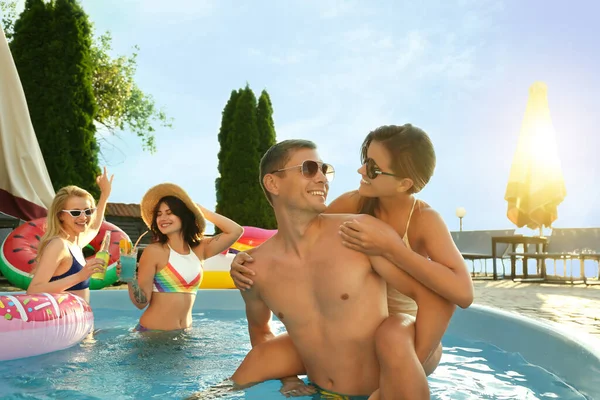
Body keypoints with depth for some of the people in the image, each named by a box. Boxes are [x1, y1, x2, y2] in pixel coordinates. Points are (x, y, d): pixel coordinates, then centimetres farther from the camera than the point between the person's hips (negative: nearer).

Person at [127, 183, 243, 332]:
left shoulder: (199, 250, 3)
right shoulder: (154, 251, -11)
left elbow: (236, 231, 0)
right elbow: (142, 302, -10)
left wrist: (201, 210, 2)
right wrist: (130, 279, -29)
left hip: (184, 332, 4)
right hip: (152, 332, -4)